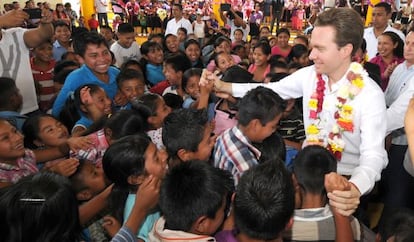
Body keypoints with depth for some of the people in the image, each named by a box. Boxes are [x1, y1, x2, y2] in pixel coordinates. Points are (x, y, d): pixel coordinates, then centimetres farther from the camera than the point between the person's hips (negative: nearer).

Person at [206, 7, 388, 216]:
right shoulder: (309, 75, -6)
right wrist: (224, 86, -5)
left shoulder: (370, 95, -19)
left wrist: (356, 188, -48)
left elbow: (373, 153, -27)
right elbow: (270, 89, 2)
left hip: (348, 180, -3)